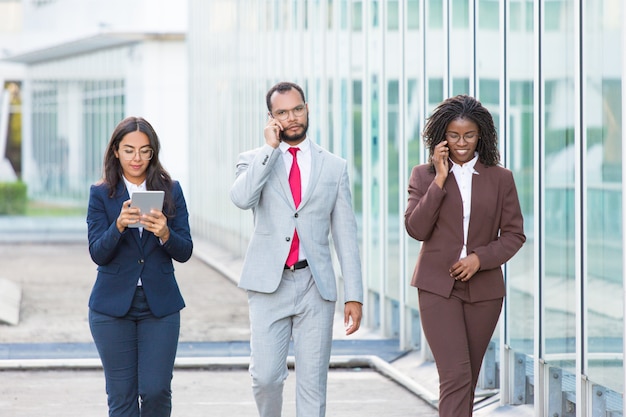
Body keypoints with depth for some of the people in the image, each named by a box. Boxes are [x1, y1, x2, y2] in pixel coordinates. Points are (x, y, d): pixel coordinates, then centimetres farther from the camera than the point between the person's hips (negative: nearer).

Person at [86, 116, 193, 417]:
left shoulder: (170, 191, 3)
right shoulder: (101, 194, 1)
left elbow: (185, 252, -1)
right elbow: (98, 254, -8)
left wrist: (165, 233, -22)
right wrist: (119, 226, -26)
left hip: (160, 305, 0)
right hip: (113, 306, 0)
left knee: (156, 390, -6)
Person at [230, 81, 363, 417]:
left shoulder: (334, 167, 9)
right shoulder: (254, 160, 6)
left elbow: (346, 235, 8)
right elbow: (241, 198, -17)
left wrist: (354, 295, 2)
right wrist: (271, 148, -11)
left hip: (315, 286, 1)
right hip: (269, 284, -1)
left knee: (313, 384, 1)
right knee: (265, 376, -8)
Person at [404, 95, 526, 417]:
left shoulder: (500, 178, 5)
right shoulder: (425, 175, 3)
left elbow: (514, 234, 5)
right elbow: (416, 229, -7)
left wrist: (480, 257, -11)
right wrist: (440, 180, -12)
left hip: (483, 289, 2)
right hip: (438, 287, -2)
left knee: (469, 378, 10)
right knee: (456, 375, -14)